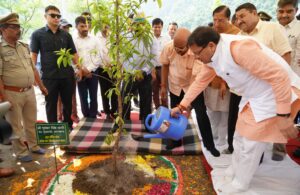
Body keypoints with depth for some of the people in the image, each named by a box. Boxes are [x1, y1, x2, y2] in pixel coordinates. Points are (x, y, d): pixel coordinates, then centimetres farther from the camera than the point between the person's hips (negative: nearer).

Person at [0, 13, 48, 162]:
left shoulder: (24, 46, 10)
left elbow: (33, 68, 15)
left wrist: (41, 86, 15)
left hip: (29, 91, 6)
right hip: (12, 94, -6)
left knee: (31, 122, 17)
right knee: (16, 125, 8)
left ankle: (34, 145, 34)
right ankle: (21, 152, 23)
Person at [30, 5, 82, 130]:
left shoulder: (66, 35, 10)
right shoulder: (37, 34, 3)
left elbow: (73, 53, 12)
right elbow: (33, 55, -1)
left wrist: (79, 68, 2)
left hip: (67, 75, 3)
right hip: (49, 77, -2)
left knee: (68, 103, 13)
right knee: (51, 105, 8)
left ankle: (68, 125, 31)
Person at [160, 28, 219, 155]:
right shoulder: (169, 48, -20)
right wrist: (163, 86, -2)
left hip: (193, 86, -2)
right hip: (175, 86, 3)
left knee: (201, 115, -2)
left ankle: (209, 144, 17)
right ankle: (176, 140, 33)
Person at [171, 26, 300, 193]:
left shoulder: (239, 48, -32)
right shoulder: (211, 56, -3)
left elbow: (279, 76, -31)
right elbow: (200, 81, 7)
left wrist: (284, 115, -26)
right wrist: (182, 106, 5)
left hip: (274, 95, -8)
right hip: (253, 97, 9)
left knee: (252, 143, 2)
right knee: (241, 137, 20)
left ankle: (240, 183, 24)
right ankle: (235, 171, 42)